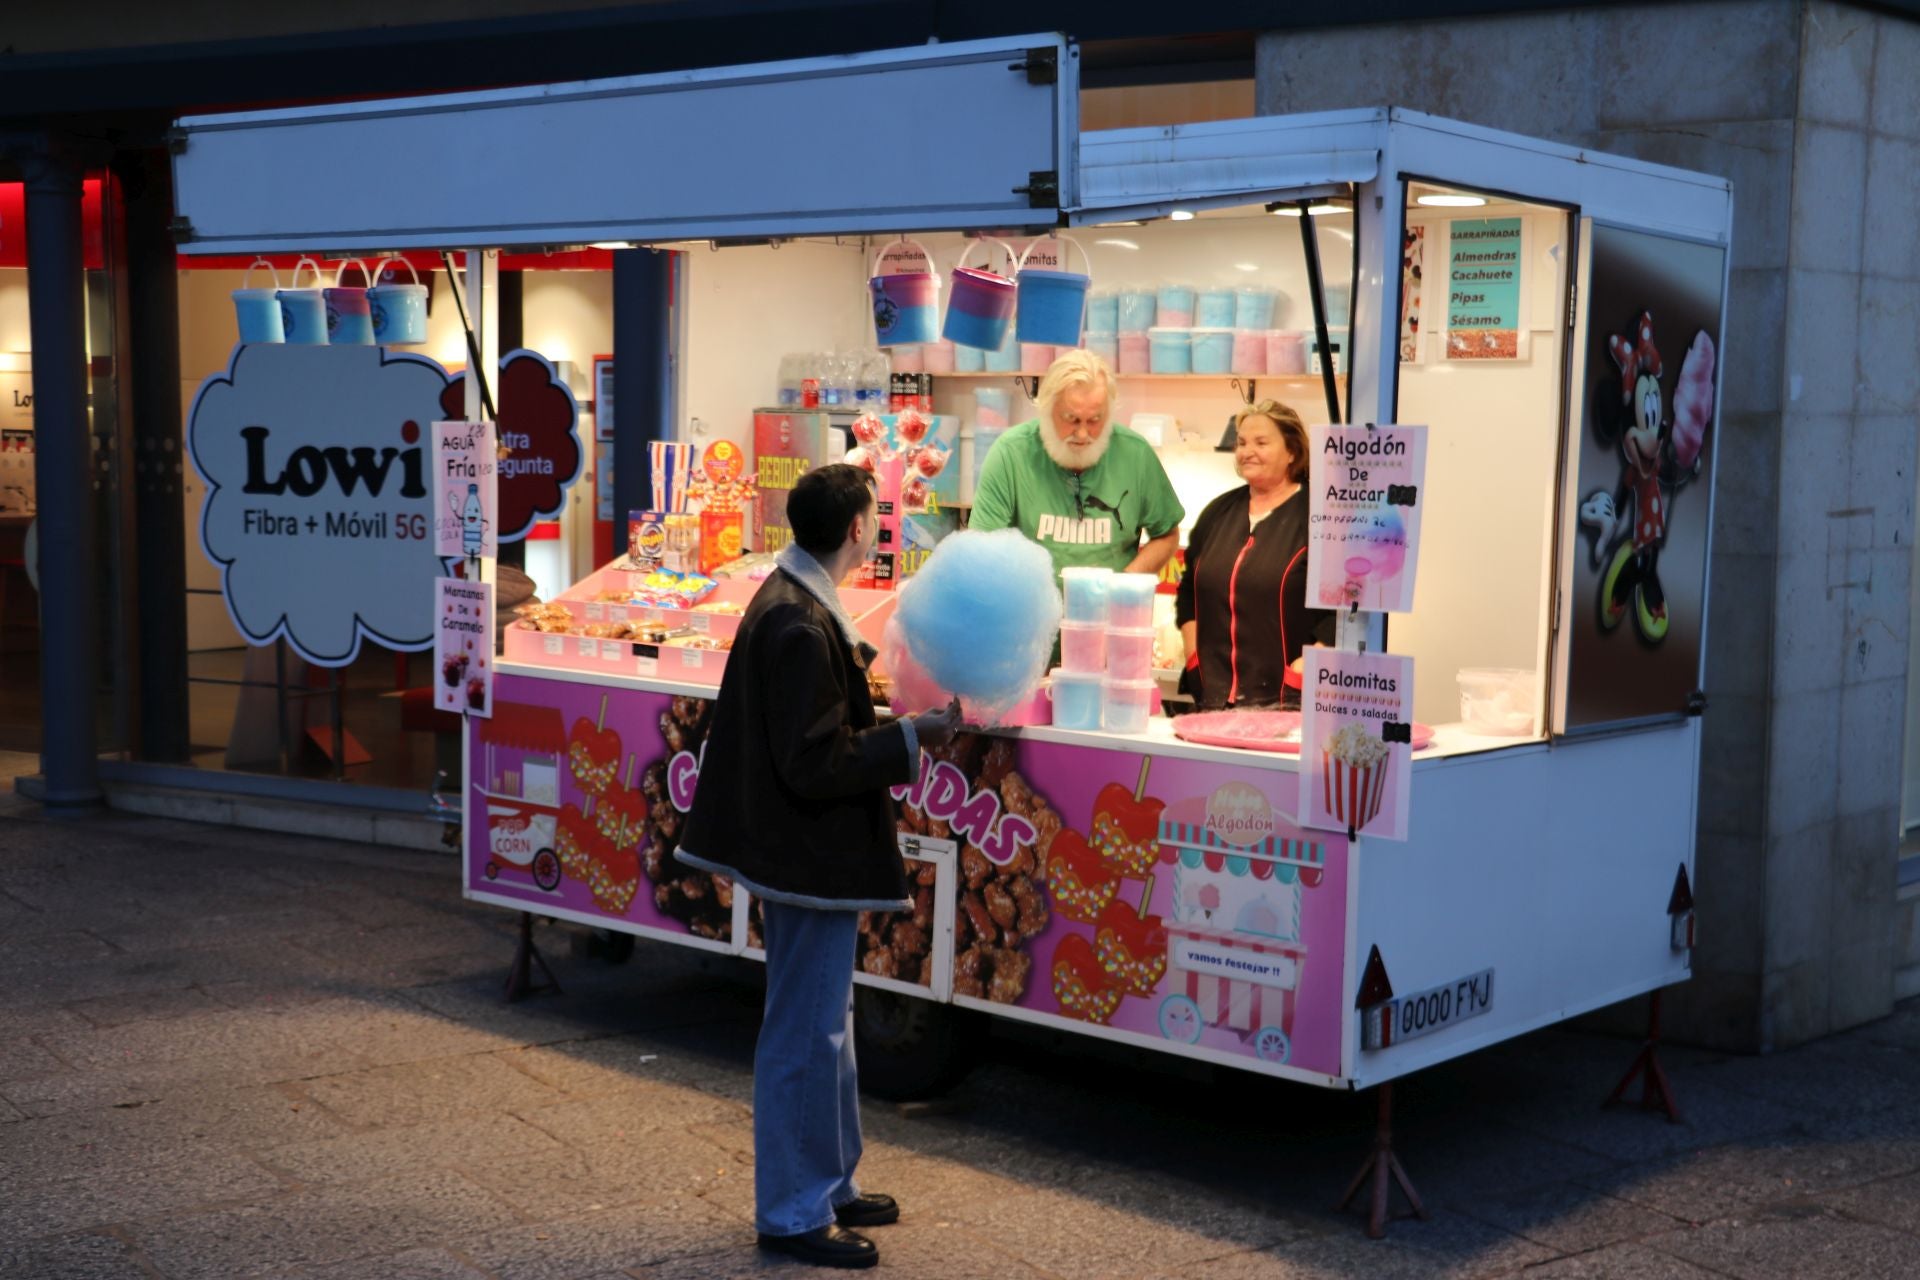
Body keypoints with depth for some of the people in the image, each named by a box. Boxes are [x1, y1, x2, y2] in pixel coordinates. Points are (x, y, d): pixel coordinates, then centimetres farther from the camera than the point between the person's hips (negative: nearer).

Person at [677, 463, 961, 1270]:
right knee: (806, 1036, 2)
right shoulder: (798, 625, -24)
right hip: (810, 859, -11)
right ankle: (793, 1213, 15)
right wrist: (915, 737, -20)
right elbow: (816, 764, -25)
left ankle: (829, 1185, 34)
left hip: (809, 852, 11)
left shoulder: (795, 603, 7)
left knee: (823, 1026, 20)